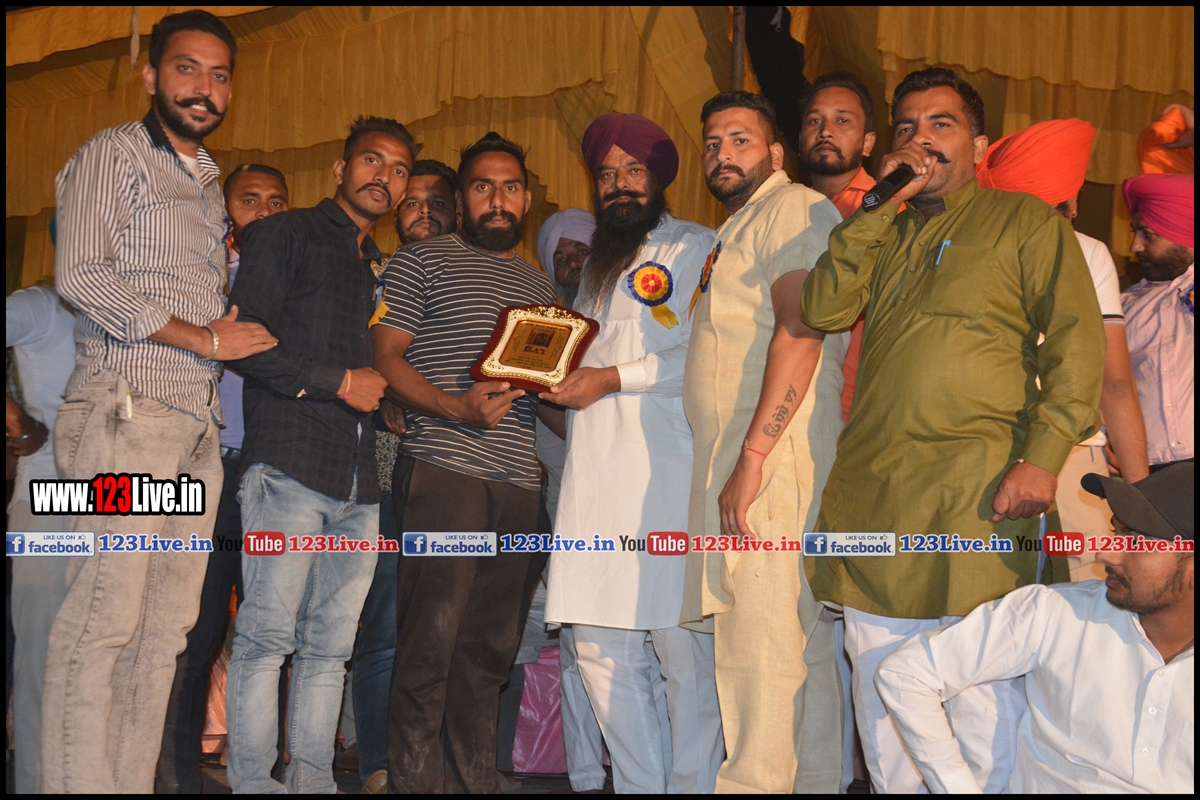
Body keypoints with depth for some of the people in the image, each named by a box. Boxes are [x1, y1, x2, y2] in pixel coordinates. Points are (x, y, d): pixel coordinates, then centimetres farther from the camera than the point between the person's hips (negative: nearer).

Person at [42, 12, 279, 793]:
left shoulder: (209, 183, 24)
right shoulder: (114, 154, 2)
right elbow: (83, 277, -10)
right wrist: (205, 338, -8)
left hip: (198, 425, 7)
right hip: (128, 409, -7)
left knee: (165, 626, 4)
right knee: (104, 618, -11)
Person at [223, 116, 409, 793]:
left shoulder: (383, 269, 26)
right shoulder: (287, 235, 5)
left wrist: (386, 388, 11)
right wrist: (342, 381, -7)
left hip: (361, 481, 6)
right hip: (291, 463, -6)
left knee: (331, 647, 5)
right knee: (269, 634, -7)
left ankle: (313, 781, 11)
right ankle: (253, 782, 1)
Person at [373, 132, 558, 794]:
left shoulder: (540, 284, 25)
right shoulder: (421, 261, 7)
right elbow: (386, 359, -1)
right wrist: (457, 407, -15)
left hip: (519, 481, 5)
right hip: (444, 471, -5)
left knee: (489, 646, 7)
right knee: (431, 638, -10)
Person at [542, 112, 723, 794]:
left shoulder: (697, 247, 4)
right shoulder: (598, 266, 27)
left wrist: (616, 377, -11)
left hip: (668, 476, -6)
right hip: (595, 475, 7)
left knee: (682, 648, -6)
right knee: (602, 649, 5)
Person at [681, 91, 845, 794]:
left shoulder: (796, 209, -4)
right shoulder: (737, 232, 27)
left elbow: (798, 332, -17)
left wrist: (752, 457, -22)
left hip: (774, 455, -9)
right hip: (739, 459, 9)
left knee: (766, 639, -10)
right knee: (802, 641, 9)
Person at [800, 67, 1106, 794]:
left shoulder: (1026, 219, 7)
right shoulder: (883, 234, 22)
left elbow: (1076, 339, -3)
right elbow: (824, 310, 6)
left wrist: (1044, 454, -15)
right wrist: (879, 208, 2)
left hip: (973, 497, -5)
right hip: (869, 497, 5)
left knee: (982, 699, -6)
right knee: (882, 700, 11)